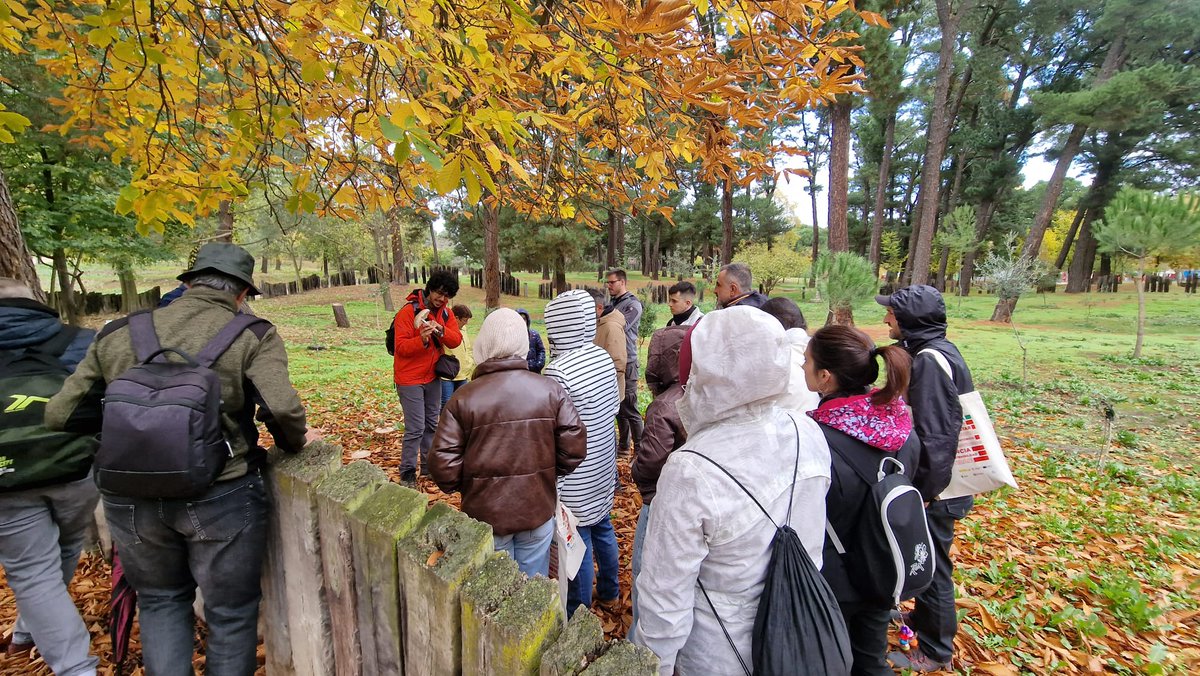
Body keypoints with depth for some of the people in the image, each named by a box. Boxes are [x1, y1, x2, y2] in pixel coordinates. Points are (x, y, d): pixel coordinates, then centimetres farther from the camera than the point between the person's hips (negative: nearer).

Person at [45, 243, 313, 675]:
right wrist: (295, 442, -1)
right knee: (230, 612, 17)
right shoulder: (253, 335, -9)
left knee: (160, 601, 28)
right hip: (222, 497, -3)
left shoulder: (118, 334, 4)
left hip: (131, 499, 4)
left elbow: (61, 415, 7)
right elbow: (283, 409, -21)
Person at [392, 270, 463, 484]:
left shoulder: (446, 313, 4)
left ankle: (428, 465, 29)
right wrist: (422, 340, -36)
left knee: (432, 424, 15)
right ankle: (407, 471, 9)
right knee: (416, 427, -6)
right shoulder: (408, 312, -15)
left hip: (433, 377, 7)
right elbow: (401, 347, -19)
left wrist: (441, 330, -24)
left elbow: (456, 340, -6)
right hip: (410, 378, -6)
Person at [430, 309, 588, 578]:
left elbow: (443, 462, -14)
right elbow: (575, 446, -12)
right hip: (538, 509, 1)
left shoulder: (463, 398, -14)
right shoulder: (551, 390, -10)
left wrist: (461, 487, 7)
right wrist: (550, 473, 7)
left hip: (487, 514, -1)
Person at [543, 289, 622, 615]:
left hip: (575, 479, -7)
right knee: (603, 526, 24)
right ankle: (609, 591, 45)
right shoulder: (603, 358, -3)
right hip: (604, 466, 8)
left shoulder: (558, 370, -25)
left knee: (578, 542, 9)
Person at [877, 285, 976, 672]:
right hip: (939, 478, 10)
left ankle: (936, 651, 27)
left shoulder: (930, 360, -25)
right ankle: (923, 618, 46)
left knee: (931, 563, 8)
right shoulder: (935, 350, 6)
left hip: (935, 485, -10)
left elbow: (934, 436, -26)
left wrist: (923, 491, -19)